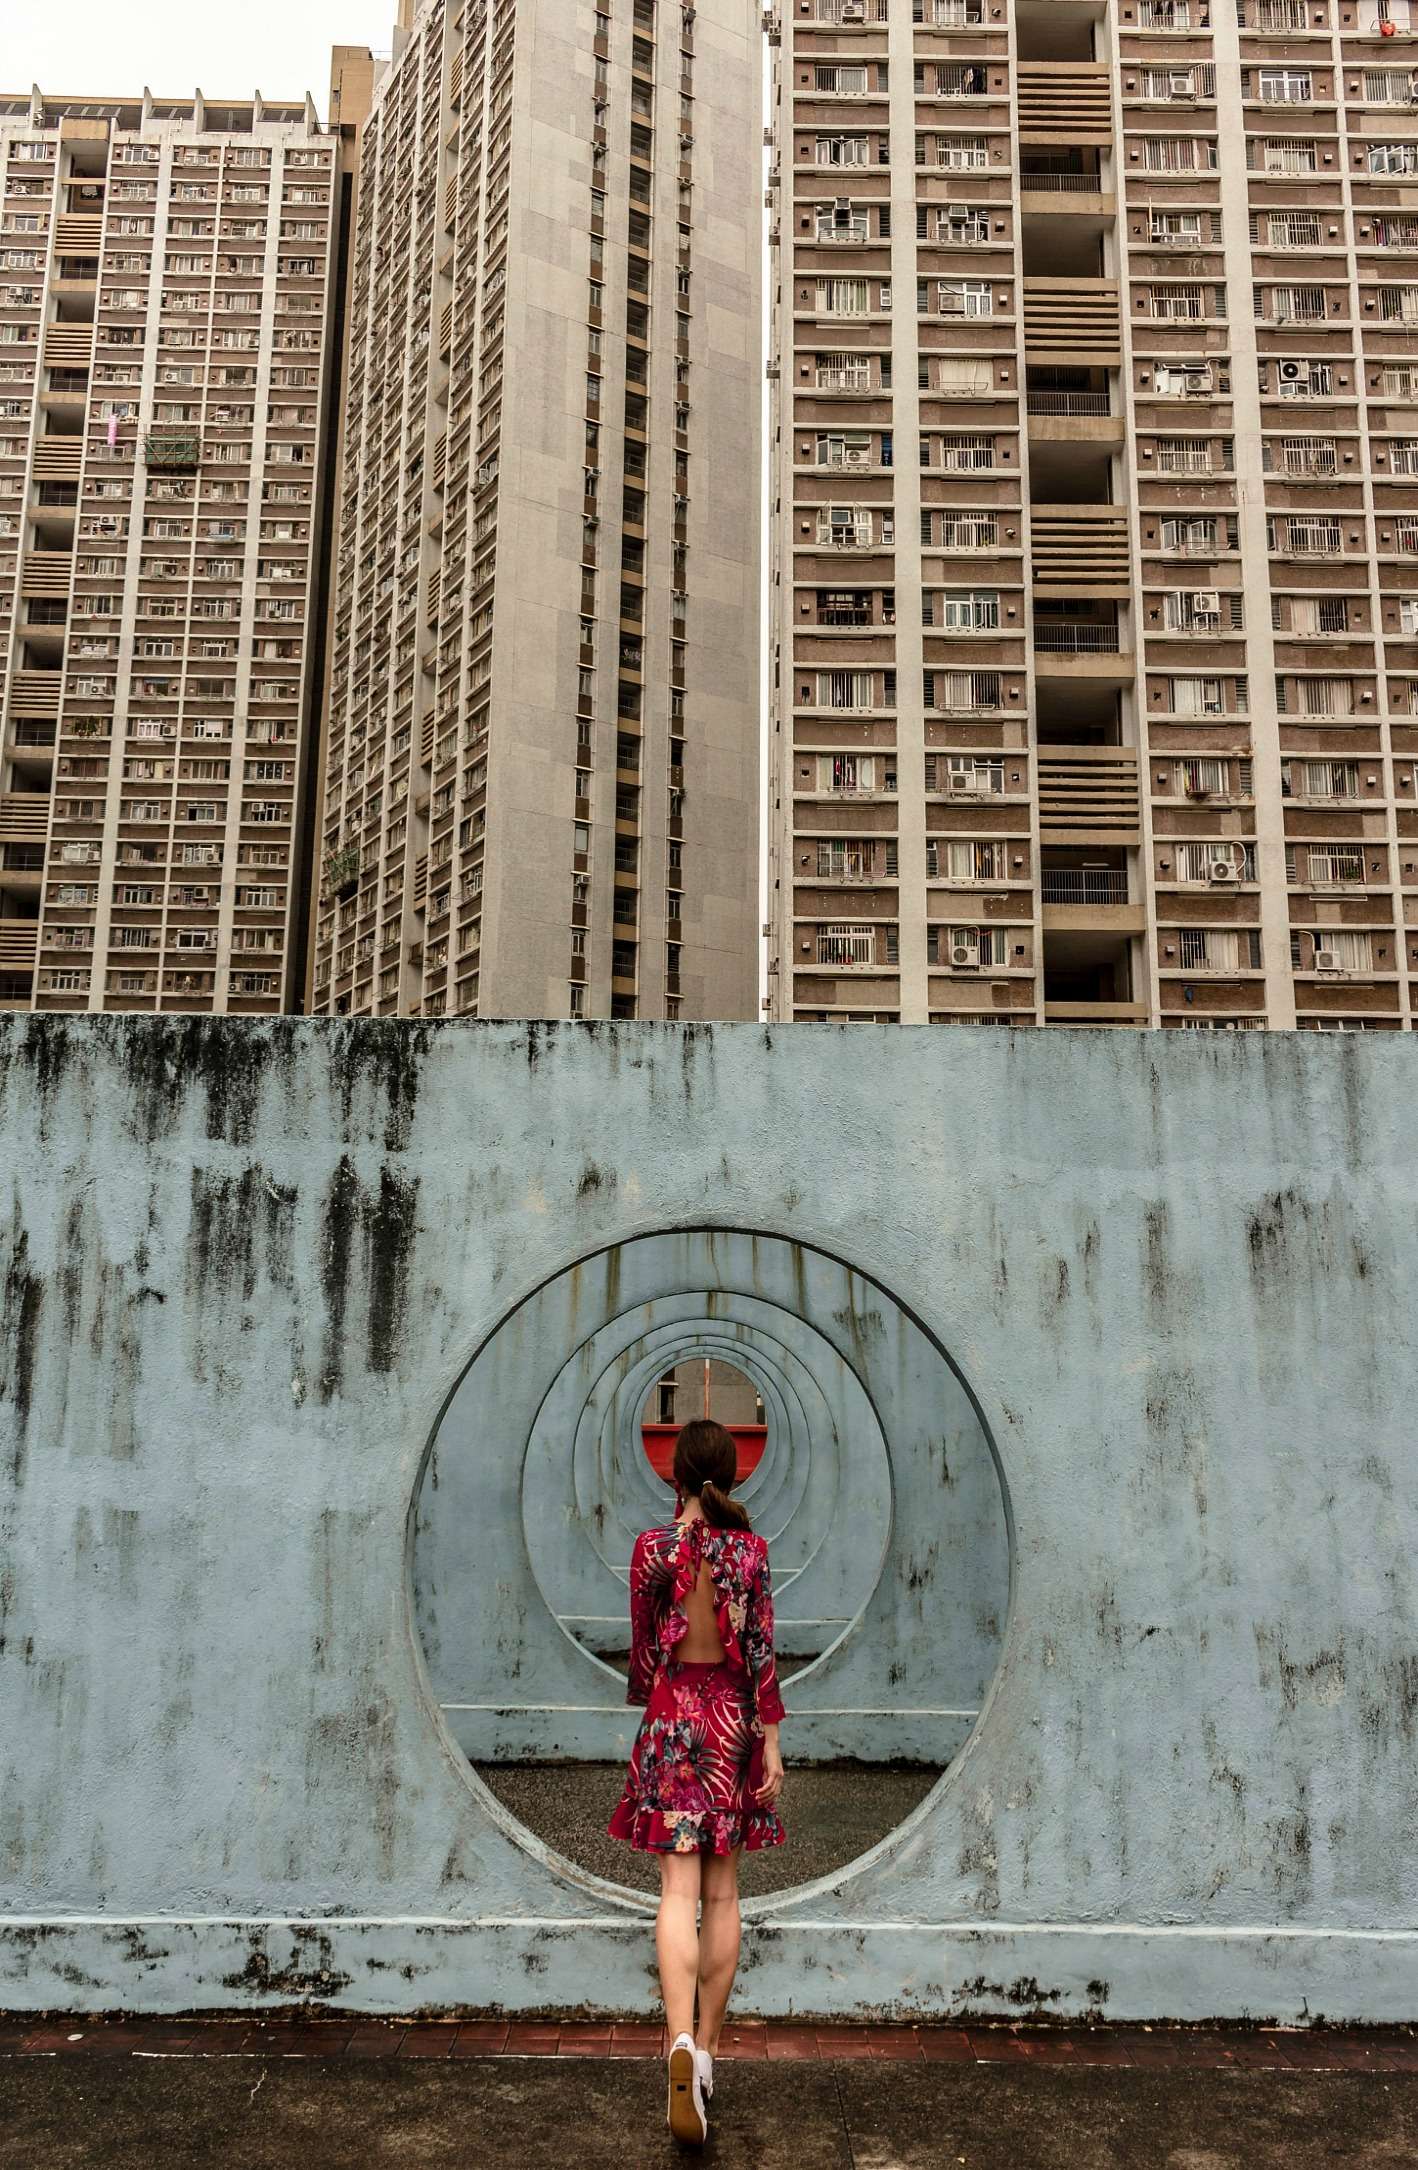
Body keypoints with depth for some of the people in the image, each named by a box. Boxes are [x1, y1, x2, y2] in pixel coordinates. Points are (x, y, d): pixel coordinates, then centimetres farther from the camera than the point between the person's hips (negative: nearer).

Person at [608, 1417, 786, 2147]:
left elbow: (642, 1644, 3)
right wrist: (771, 1742, -1)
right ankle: (707, 2047, 16)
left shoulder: (653, 1547, -4)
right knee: (722, 1892, 11)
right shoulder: (749, 1549, -3)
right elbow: (762, 1651, -5)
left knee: (679, 1888, -4)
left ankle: (682, 2041, -23)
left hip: (672, 1716, -1)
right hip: (732, 1719, 1)